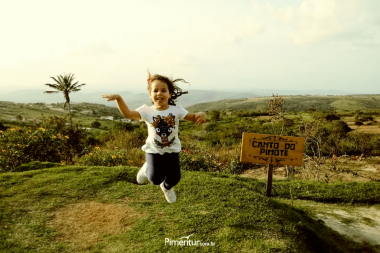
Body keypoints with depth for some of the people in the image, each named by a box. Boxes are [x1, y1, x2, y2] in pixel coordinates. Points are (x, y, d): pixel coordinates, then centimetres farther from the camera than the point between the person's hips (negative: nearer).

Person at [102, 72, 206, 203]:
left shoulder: (176, 110, -8)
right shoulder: (147, 111, -14)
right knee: (156, 179, -7)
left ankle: (167, 187, 43)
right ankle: (147, 169, 31)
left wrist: (201, 114, -31)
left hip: (172, 150, 2)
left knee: (174, 178, 4)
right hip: (154, 151, -2)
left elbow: (193, 117, -8)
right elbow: (127, 113, -26)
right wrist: (118, 98, -41)